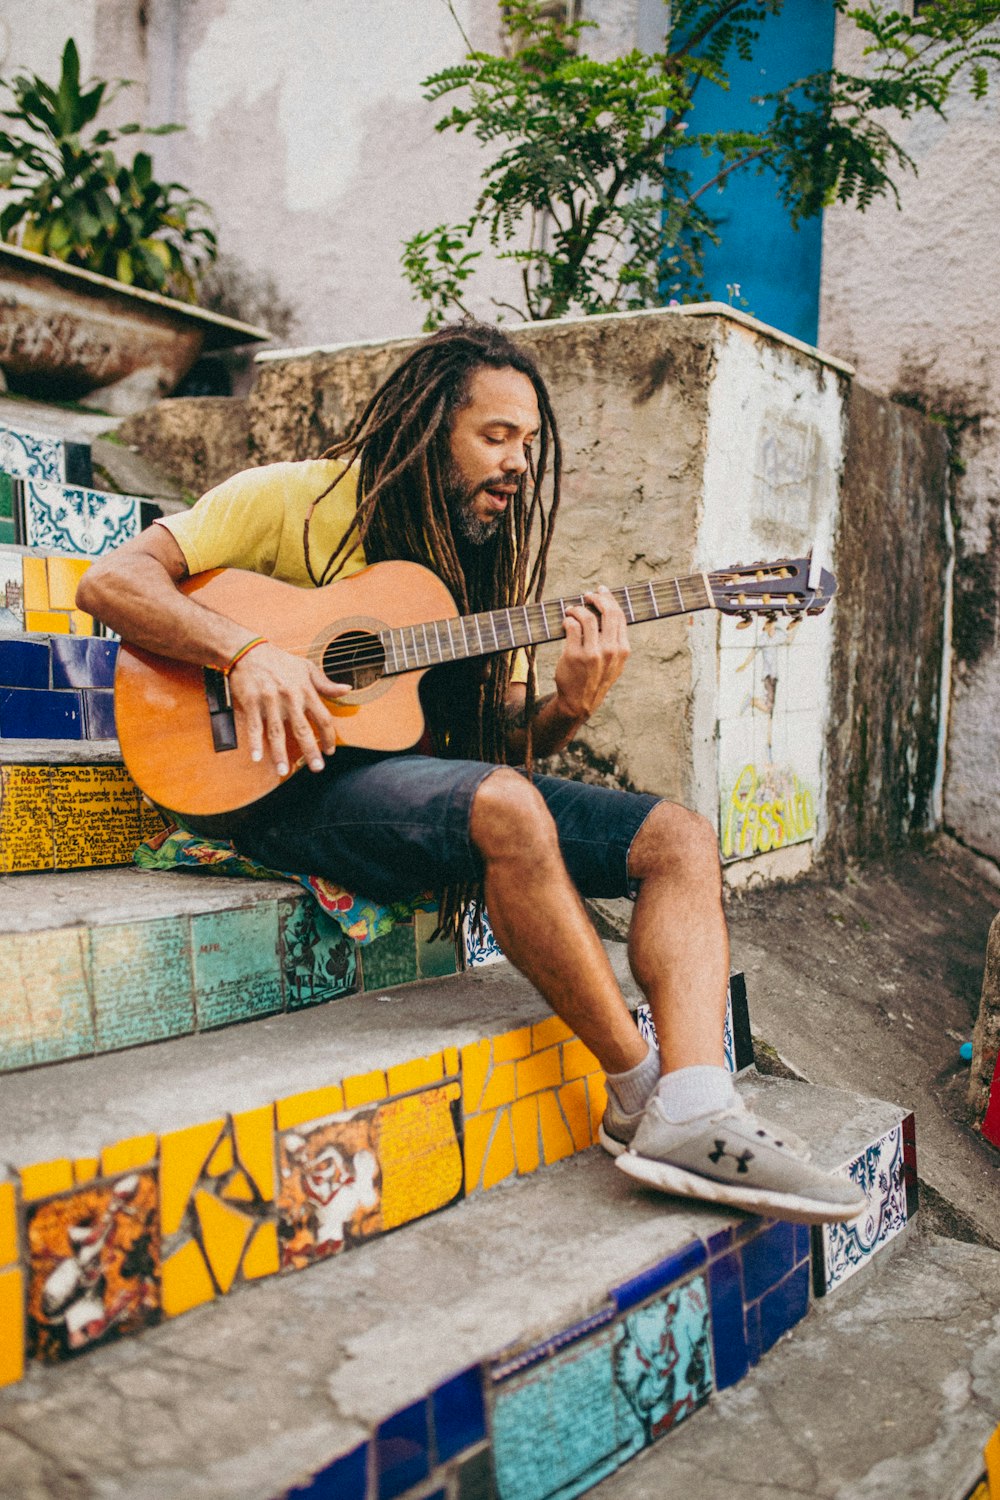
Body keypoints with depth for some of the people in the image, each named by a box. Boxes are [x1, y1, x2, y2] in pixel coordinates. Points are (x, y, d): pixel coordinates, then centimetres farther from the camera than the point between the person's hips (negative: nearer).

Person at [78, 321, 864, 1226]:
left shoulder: (494, 552, 15)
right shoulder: (297, 500, -1)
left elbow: (504, 738, 12)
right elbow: (111, 581, -7)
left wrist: (571, 706, -12)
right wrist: (245, 651, -25)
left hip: (446, 778, 7)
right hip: (300, 781, -6)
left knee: (681, 839, -10)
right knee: (506, 806, -36)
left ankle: (694, 1114, -27)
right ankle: (638, 1088, -19)